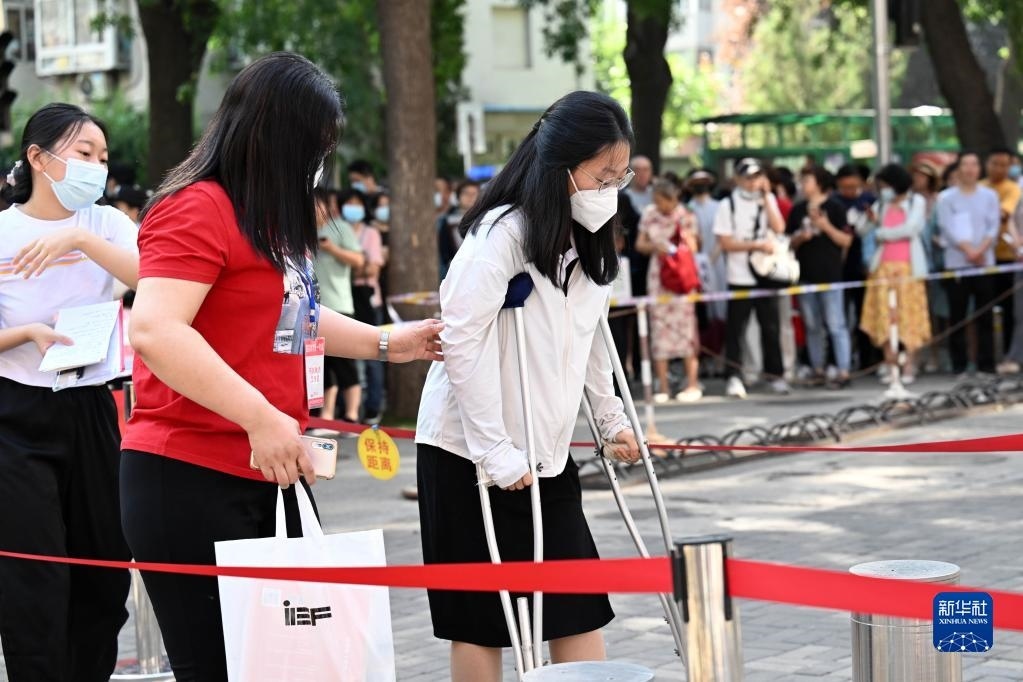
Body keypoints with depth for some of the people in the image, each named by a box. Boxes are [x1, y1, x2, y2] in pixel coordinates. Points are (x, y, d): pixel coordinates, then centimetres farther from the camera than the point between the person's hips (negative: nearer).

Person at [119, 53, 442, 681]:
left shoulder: (273, 219, 16)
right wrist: (262, 416, -30)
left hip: (267, 478, 9)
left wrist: (387, 343, 31)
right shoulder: (197, 209, -14)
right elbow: (156, 330, -27)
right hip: (191, 483, -9)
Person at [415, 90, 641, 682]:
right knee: (482, 618, 0)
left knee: (581, 607, 2)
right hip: (471, 454, -7)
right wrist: (496, 453, -23)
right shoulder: (503, 234, -18)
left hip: (545, 455, 7)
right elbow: (463, 344, -23)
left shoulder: (588, 245, 8)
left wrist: (613, 420, 19)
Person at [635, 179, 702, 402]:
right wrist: (654, 246, -12)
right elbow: (640, 244, 7)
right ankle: (663, 386, 5)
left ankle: (692, 384, 0)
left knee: (684, 325, -5)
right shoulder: (649, 215, 5)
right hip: (658, 275, 3)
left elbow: (693, 248, -2)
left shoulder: (685, 217, -4)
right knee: (659, 326, 1)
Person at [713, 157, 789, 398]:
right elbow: (725, 243, -6)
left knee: (771, 328, 6)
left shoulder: (768, 201, 9)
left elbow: (779, 229, -6)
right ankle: (734, 378, 1)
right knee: (735, 329, -2)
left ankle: (776, 375, 14)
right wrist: (757, 245, -13)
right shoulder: (728, 206, 0)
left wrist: (766, 196, -7)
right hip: (739, 278, -2)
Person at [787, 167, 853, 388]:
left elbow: (846, 240, -5)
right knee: (812, 326, 9)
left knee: (835, 325, -6)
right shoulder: (797, 210, 11)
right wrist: (800, 238, -7)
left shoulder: (835, 208, -2)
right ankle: (818, 370, 15)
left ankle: (844, 372, -6)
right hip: (805, 275, 5)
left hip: (829, 274, -5)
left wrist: (826, 226, -16)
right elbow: (790, 242, 14)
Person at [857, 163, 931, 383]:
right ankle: (890, 364, 2)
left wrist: (882, 233, 1)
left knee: (909, 313, -4)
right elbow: (861, 229, 5)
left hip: (908, 266, -3)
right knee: (884, 315, -3)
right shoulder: (881, 205, 12)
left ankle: (909, 366, -1)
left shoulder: (916, 202, 4)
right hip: (884, 266, 3)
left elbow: (910, 229, -8)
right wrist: (870, 219, -15)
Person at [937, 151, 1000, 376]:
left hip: (985, 262, 1)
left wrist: (980, 250, -14)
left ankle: (986, 364, 4)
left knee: (985, 315, 1)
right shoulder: (946, 198, 3)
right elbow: (948, 229, -5)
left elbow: (993, 227, 2)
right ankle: (959, 365, 4)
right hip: (956, 263, -1)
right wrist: (968, 250, -15)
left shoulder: (989, 196, 9)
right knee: (958, 316, 0)